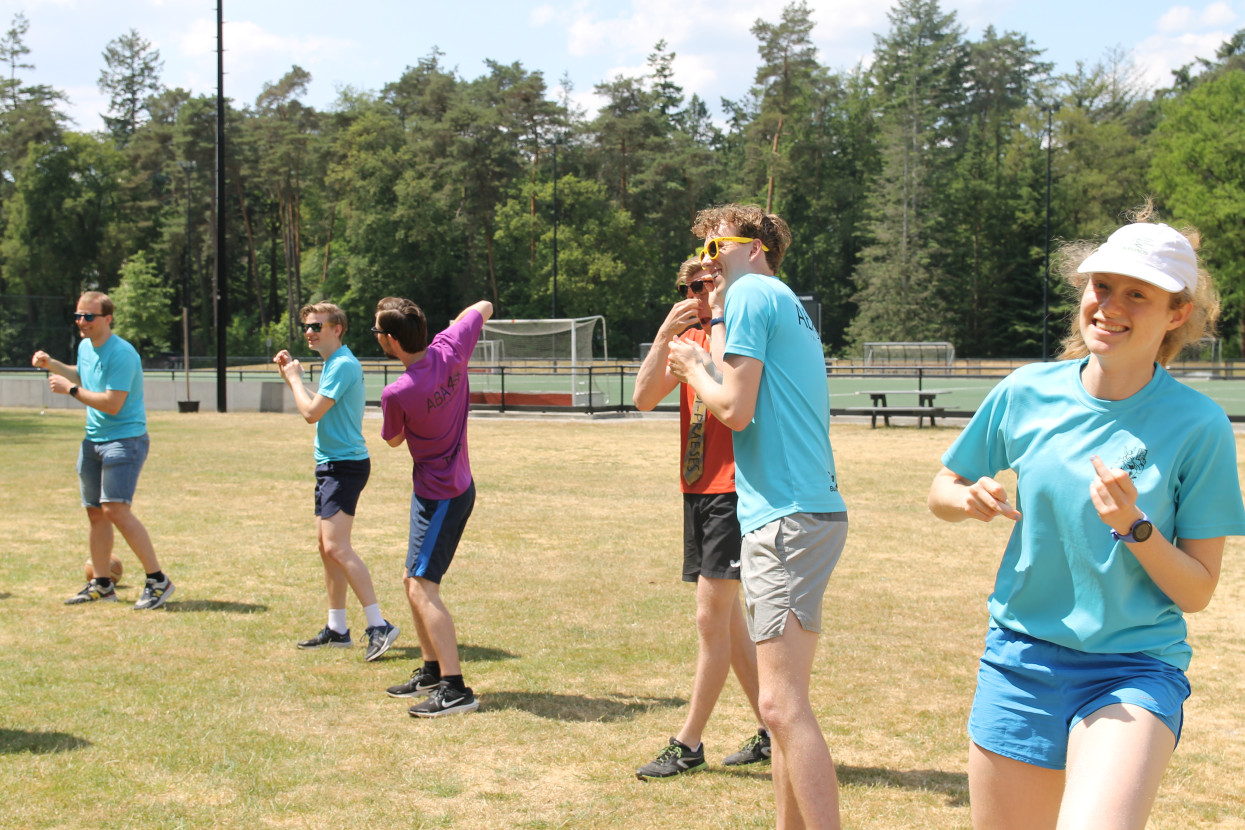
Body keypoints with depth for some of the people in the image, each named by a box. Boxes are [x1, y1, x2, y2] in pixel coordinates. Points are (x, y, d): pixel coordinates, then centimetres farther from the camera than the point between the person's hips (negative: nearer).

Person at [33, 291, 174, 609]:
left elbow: (112, 404, -23)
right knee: (95, 512, 11)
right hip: (93, 440, 9)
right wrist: (52, 365, 18)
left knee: (116, 509, -19)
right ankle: (102, 585, 21)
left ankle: (157, 580, -13)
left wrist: (70, 389, -17)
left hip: (124, 439, -9)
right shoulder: (85, 347, 11)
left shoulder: (121, 354, -18)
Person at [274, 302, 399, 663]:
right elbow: (318, 412, 24)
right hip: (330, 465, 11)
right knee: (327, 547, 13)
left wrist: (295, 377, -4)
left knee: (336, 547, -17)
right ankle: (337, 629, 20)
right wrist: (291, 374, 16)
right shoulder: (331, 364, 17)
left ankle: (379, 625, -18)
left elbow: (311, 412, -19)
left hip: (344, 465, -11)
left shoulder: (344, 365, -15)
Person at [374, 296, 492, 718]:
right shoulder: (451, 348, -8)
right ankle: (432, 670, 28)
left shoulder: (396, 394, -24)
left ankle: (455, 689, -18)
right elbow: (483, 307, 10)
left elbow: (394, 440, -2)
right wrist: (459, 323, 26)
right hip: (456, 485, 9)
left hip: (438, 496, -9)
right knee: (413, 580, 18)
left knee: (422, 587, -12)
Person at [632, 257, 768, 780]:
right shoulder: (690, 337, 14)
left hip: (734, 491, -8)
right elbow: (644, 398, 1)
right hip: (697, 490, 8)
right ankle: (771, 732, 23)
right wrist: (665, 335, -10)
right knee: (726, 618, 13)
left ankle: (688, 745, 2)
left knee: (711, 618, -6)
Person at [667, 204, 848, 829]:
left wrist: (694, 369, 5)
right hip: (807, 510, 11)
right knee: (785, 702, 16)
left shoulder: (752, 293, -6)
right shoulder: (787, 306, 23)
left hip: (788, 515, -11)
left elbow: (735, 410, -13)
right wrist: (718, 321, 25)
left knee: (781, 705, -15)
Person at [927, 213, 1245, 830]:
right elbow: (942, 490, 13)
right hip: (1020, 660, 3)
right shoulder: (1026, 393, -1)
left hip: (1135, 669, -3)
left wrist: (1135, 526, -22)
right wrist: (970, 499, -9)